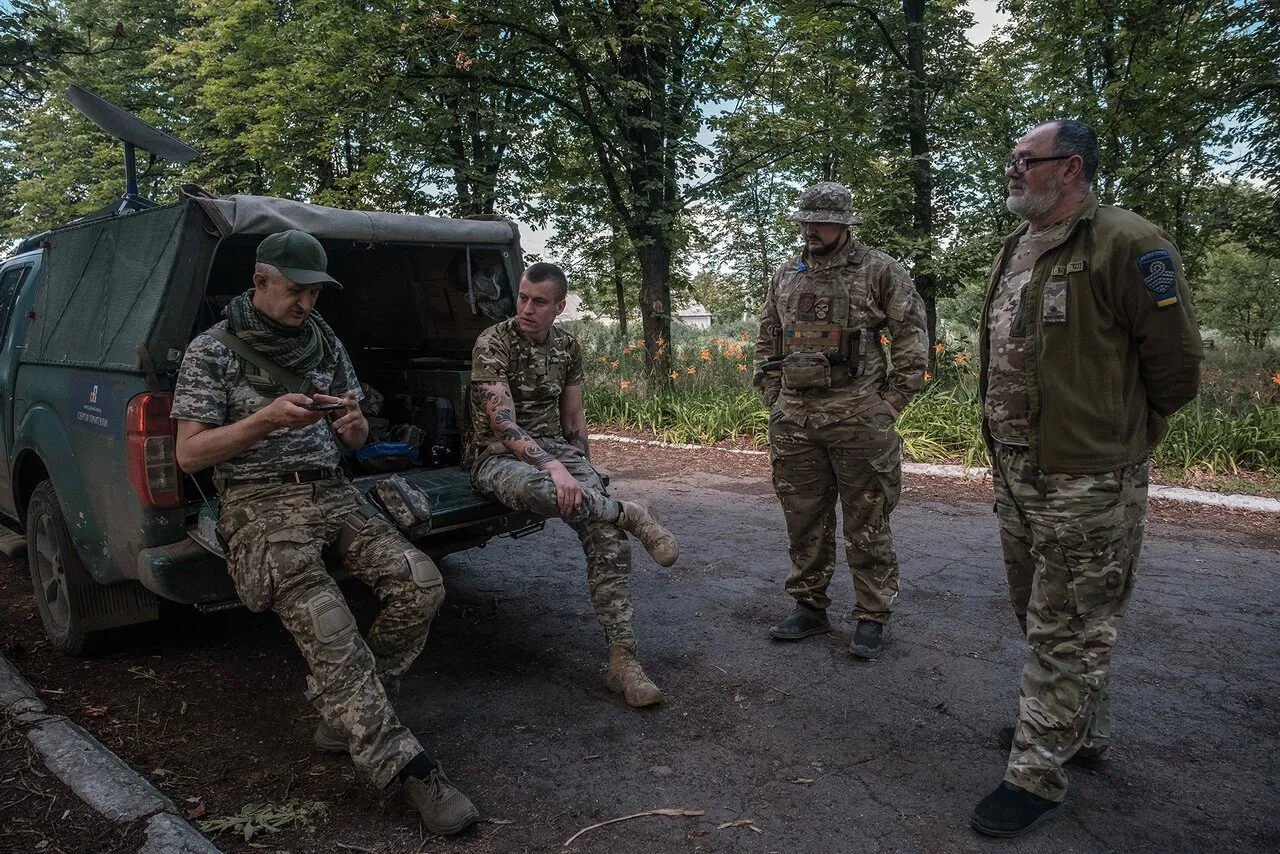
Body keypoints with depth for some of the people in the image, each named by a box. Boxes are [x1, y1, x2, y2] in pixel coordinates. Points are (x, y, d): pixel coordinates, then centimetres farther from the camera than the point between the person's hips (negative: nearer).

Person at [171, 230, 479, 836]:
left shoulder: (326, 343, 14)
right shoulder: (212, 350, 1)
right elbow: (189, 454, -3)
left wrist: (353, 424, -7)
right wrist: (266, 418, -18)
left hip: (332, 491, 5)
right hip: (260, 505, -5)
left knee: (420, 585, -18)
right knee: (328, 627, -28)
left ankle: (346, 711, 1)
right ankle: (407, 768, -22)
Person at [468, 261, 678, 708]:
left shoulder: (568, 346, 9)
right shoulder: (493, 343, -10)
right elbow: (502, 422, -21)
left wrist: (583, 472, 12)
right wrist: (552, 467, -32)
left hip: (555, 448, 5)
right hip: (500, 454, -4)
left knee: (607, 538, -21)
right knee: (529, 487, -44)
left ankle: (622, 661, -17)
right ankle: (630, 514, -21)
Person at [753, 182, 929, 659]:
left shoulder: (880, 271, 0)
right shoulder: (784, 277, 15)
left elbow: (912, 338, -1)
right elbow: (766, 344, 20)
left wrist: (891, 401, -7)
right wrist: (773, 398, 10)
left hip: (859, 417, -5)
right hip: (792, 417, 5)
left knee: (867, 523, 2)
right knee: (803, 520, 11)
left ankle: (873, 619, 14)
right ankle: (809, 607, 25)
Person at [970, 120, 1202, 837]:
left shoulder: (1128, 245, -16)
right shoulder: (1018, 248, 11)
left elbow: (1176, 366, -12)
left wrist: (1118, 443, 0)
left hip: (1088, 483, -9)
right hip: (1016, 474, 9)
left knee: (1067, 633, 4)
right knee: (1041, 616, 21)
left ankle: (1039, 773, 17)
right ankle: (1084, 730, 41)